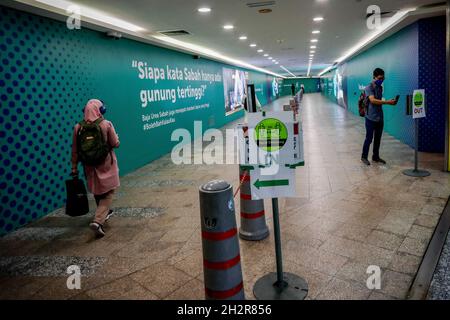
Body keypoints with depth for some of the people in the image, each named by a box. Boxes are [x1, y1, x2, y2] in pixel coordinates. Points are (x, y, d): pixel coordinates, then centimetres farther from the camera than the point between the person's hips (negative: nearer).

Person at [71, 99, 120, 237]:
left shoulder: (78, 127, -3)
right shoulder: (106, 124, -12)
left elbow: (75, 150, 0)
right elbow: (115, 144, -9)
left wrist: (74, 167, 8)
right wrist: (115, 137, 13)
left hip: (90, 165, 4)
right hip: (106, 164, -4)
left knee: (97, 191, 22)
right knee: (107, 192, 4)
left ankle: (105, 212, 43)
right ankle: (98, 221, -12)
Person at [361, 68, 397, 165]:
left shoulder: (380, 88, 12)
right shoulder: (369, 88, -12)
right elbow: (373, 100, -25)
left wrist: (389, 102, 5)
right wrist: (388, 102, -29)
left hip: (380, 118, 7)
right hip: (371, 118, -7)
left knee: (378, 138, 12)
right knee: (369, 138, -2)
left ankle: (376, 157, 23)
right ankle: (364, 157, 12)